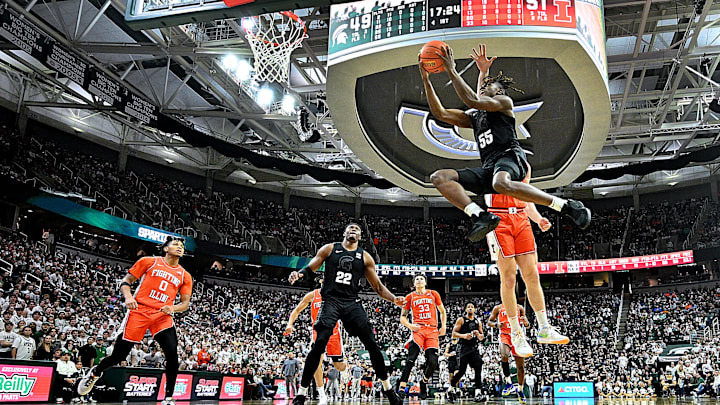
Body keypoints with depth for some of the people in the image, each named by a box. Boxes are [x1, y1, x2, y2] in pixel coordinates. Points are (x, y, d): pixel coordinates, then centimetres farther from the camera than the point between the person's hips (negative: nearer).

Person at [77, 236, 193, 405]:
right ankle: (95, 373, 39)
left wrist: (172, 308, -8)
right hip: (139, 311, -2)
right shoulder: (149, 262, 5)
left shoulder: (185, 276, 11)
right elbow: (125, 282, 8)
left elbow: (185, 303, 12)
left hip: (163, 316, 2)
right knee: (118, 356, 4)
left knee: (172, 353, -19)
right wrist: (128, 296, -12)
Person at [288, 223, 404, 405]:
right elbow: (310, 268, 7)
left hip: (352, 303, 2)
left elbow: (378, 286, 13)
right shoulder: (329, 249, 8)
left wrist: (393, 298, -4)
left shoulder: (365, 257, 12)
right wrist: (299, 274, -17)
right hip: (331, 300, -2)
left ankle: (387, 388, 14)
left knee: (372, 345, -3)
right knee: (319, 345, -16)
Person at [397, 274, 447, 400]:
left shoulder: (433, 294, 17)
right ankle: (402, 388, -22)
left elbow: (442, 311, 24)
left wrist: (443, 326, 9)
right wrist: (410, 326, -7)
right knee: (411, 358, -20)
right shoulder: (410, 297, 13)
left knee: (432, 362, -7)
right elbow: (402, 317, 13)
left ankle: (424, 382, 22)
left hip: (433, 330, 2)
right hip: (418, 329, -1)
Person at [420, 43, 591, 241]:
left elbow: (473, 101, -7)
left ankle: (568, 206, -29)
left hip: (510, 157, -6)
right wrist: (426, 80, 16)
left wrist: (452, 71, -4)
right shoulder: (473, 116, 30)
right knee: (439, 177, -12)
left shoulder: (504, 102, 11)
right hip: (488, 169, 6)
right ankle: (481, 216, -28)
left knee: (501, 183, -43)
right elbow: (440, 113, 21)